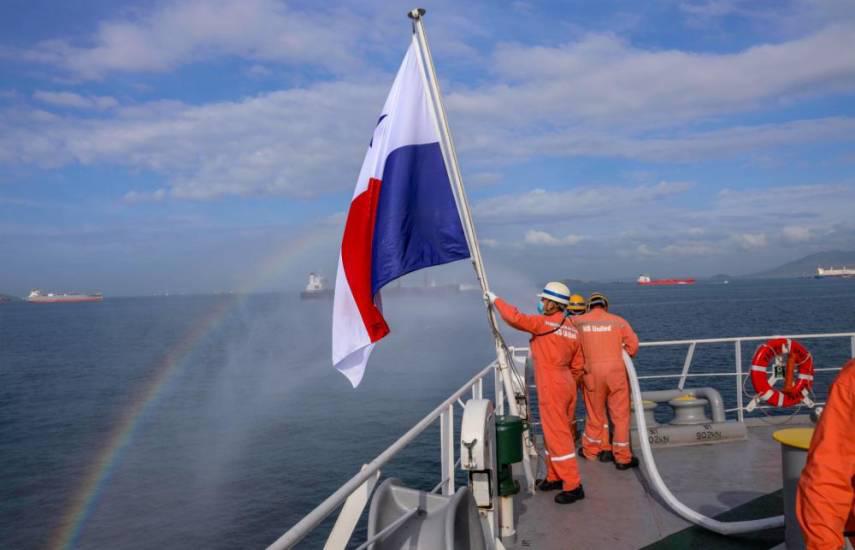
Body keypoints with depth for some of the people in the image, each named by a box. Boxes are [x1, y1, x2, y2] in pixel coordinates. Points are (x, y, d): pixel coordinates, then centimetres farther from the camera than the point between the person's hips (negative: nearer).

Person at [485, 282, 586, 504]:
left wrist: (496, 300, -8)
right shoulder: (572, 329, 9)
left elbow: (515, 318, -22)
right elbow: (578, 365, 12)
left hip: (551, 389, -8)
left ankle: (573, 486, 1)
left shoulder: (543, 323, -13)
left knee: (558, 436, -3)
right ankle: (554, 477, 29)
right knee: (554, 433, 19)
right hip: (567, 386, 8)